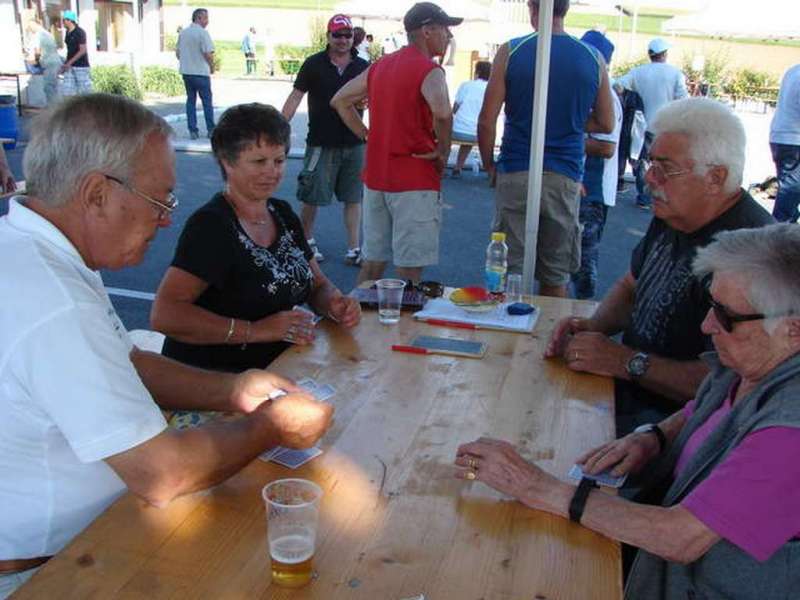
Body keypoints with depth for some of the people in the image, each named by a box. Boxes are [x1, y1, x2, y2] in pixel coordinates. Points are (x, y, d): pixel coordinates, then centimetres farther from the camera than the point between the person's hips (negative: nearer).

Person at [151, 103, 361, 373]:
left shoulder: (283, 214, 11)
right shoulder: (210, 224, -13)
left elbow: (318, 285, 18)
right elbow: (164, 315, -21)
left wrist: (336, 305, -5)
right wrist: (254, 330, -24)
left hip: (278, 365, 7)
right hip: (212, 378, -7)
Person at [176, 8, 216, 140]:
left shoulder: (183, 32, 9)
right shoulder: (202, 33, -12)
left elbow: (177, 52, 13)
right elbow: (208, 54, -17)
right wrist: (212, 67, -2)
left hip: (186, 72, 6)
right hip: (201, 72, -6)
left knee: (190, 100, 11)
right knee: (207, 101, 5)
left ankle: (193, 131, 8)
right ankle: (211, 130, 9)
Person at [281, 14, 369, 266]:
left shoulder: (362, 67, 5)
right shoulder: (314, 64, -1)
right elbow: (295, 97, -1)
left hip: (354, 144, 2)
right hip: (321, 143, -2)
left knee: (353, 198, 6)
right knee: (311, 197, 5)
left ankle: (354, 249, 14)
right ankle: (306, 241, 25)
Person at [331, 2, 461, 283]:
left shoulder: (380, 66, 12)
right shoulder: (429, 71, -11)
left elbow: (340, 101, 19)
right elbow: (442, 113, -31)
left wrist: (367, 135, 13)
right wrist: (442, 152, -14)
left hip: (376, 178, 7)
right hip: (415, 183, -7)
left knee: (372, 262, 16)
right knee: (409, 269, 0)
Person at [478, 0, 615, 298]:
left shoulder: (511, 51, -3)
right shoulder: (593, 58, 3)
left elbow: (487, 120, -5)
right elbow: (605, 124, 10)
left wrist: (489, 165, 9)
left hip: (515, 174, -2)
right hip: (565, 177, 2)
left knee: (511, 270, 5)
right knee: (556, 276, 11)